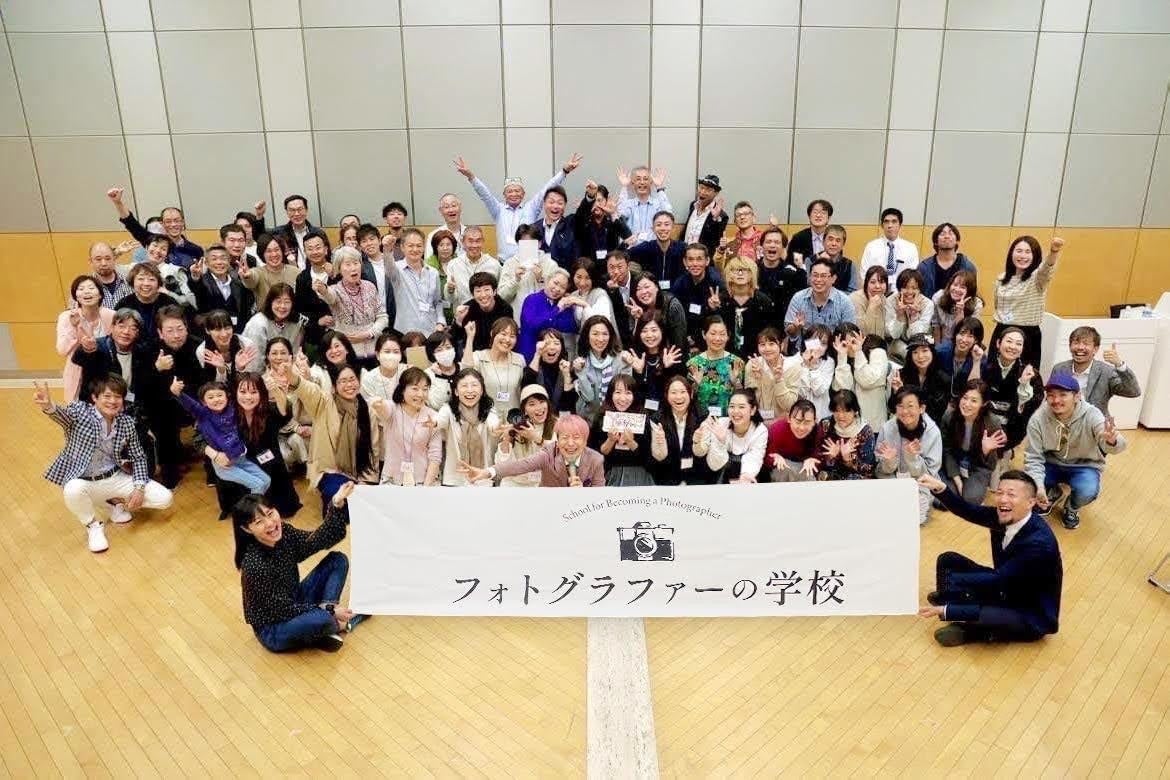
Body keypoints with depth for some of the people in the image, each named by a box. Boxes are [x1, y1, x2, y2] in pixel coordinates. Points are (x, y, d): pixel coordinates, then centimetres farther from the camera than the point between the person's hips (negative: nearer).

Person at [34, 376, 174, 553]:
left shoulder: (127, 423, -2)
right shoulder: (80, 410, -12)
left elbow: (138, 457, 5)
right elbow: (62, 414, -36)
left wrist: (139, 487, -8)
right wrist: (48, 405, -60)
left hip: (115, 478, 3)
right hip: (84, 482, -3)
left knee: (164, 499, -10)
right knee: (73, 491, -40)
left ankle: (115, 502, 17)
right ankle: (93, 526, -5)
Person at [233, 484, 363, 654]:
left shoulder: (284, 533, -12)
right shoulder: (254, 565, -31)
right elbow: (284, 609, -23)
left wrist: (337, 504, -28)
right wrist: (328, 610, -19)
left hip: (294, 605, 7)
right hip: (273, 630, -7)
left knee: (338, 560, -2)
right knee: (321, 619, -36)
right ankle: (336, 624, 0)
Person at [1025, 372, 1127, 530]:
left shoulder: (1092, 415, -24)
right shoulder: (1038, 419, -20)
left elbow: (1116, 444, -39)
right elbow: (1033, 457, -15)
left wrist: (1111, 441, -65)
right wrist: (1038, 487, -31)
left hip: (1084, 466, -1)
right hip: (1052, 463, 2)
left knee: (1087, 491, -32)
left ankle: (1072, 508, 8)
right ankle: (1053, 494, 15)